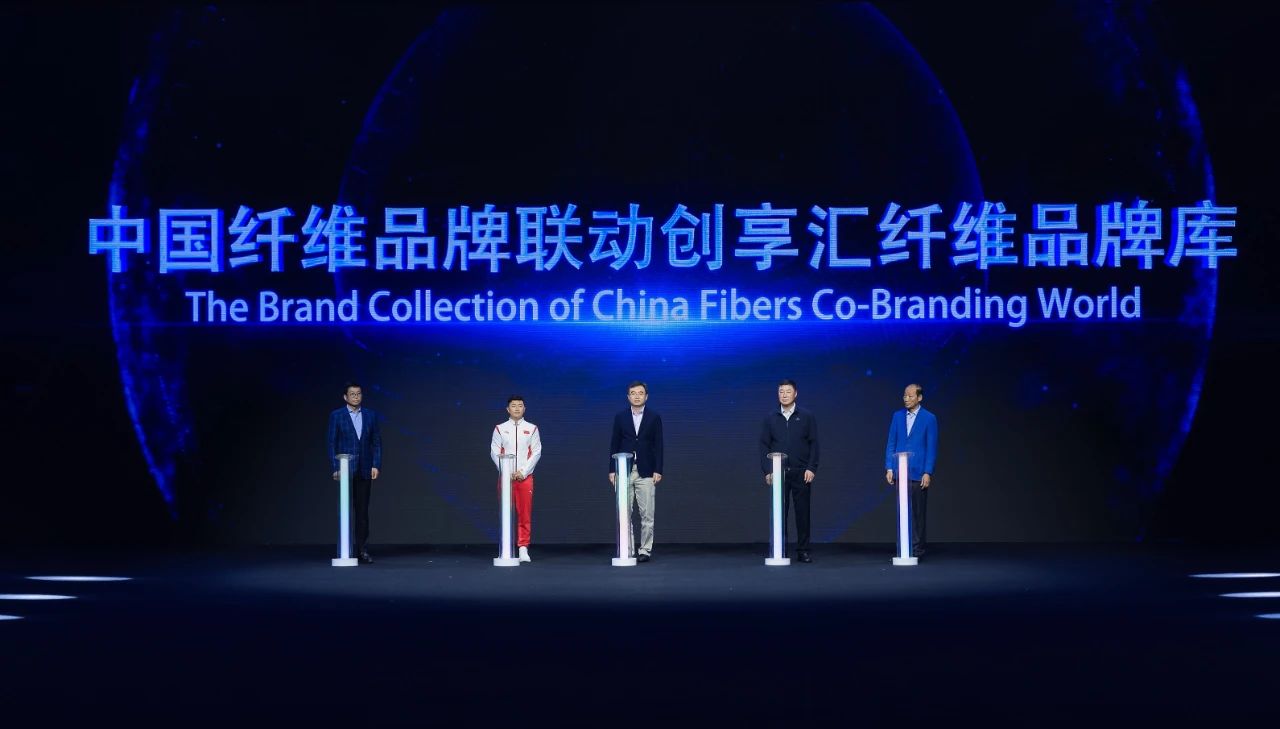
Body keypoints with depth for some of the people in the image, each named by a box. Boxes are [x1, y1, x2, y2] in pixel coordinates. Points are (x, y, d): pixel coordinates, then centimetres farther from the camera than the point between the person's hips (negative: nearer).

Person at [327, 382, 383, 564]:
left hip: (364, 470, 2)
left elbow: (377, 442, 8)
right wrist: (335, 468, -8)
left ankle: (362, 550, 6)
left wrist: (376, 465, -2)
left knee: (362, 511, 4)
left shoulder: (371, 416, 9)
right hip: (345, 469, -2)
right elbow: (332, 443, 0)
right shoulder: (336, 416, 2)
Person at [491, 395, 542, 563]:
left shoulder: (532, 429, 6)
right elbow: (495, 453, 2)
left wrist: (523, 472, -8)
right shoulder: (500, 429, 5)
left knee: (525, 514, -2)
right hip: (505, 476, 0)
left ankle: (523, 548, 2)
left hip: (525, 477, 0)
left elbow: (536, 452, 2)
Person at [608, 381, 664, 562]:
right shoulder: (620, 417, 7)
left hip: (646, 472, -1)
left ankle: (645, 550, 6)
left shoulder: (654, 417, 4)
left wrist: (658, 471, -5)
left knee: (647, 515, -1)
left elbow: (658, 445, 2)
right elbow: (614, 445, 8)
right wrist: (612, 470, 2)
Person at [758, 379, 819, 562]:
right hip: (778, 472, 1)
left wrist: (811, 468, -7)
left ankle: (803, 550, 6)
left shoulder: (807, 417, 4)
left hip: (801, 472, -1)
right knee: (779, 512, 1)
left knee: (802, 512, 0)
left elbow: (813, 443, 2)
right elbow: (764, 445, 7)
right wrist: (767, 470, -2)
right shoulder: (771, 418, 9)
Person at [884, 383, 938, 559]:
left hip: (918, 473, -3)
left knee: (917, 513, 1)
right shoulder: (897, 416, 9)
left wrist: (928, 472, -9)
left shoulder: (929, 418, -1)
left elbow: (932, 447, -3)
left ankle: (917, 549, 6)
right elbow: (891, 443, 10)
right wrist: (889, 468, 2)